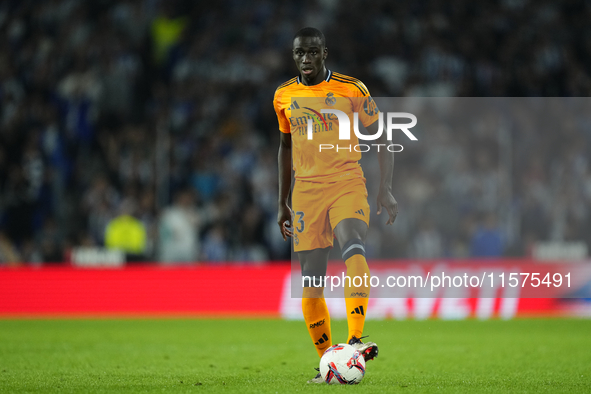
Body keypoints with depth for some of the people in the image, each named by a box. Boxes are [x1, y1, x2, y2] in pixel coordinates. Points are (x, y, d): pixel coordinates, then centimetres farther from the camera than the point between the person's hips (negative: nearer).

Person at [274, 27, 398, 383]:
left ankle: (355, 340, -39)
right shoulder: (284, 96, 8)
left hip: (348, 184, -3)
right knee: (311, 283, -1)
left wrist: (386, 189, -7)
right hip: (307, 192, 3)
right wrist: (283, 203, 20)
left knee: (353, 247, -32)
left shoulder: (351, 90, -2)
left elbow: (381, 138, 3)